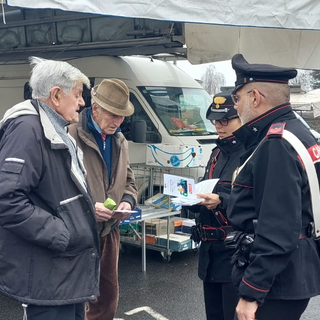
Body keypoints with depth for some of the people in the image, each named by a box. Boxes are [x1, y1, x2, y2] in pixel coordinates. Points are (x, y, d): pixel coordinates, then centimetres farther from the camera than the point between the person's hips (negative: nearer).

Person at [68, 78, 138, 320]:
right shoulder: (71, 136, -15)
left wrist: (128, 201, -1)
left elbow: (128, 180, 20)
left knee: (108, 292, 19)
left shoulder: (120, 141, 11)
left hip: (109, 230, 7)